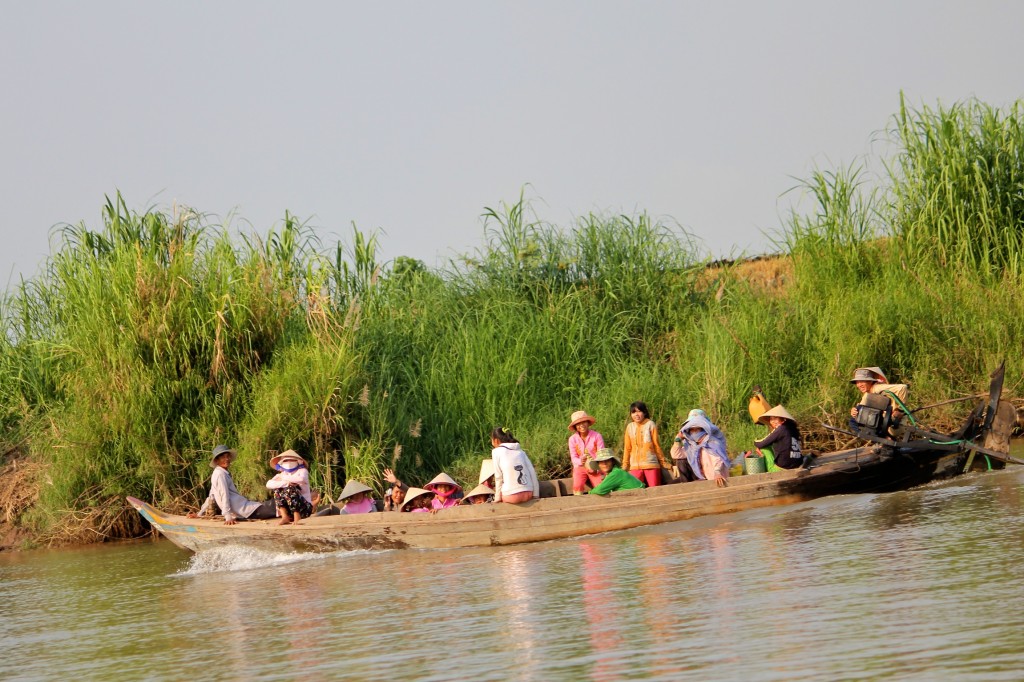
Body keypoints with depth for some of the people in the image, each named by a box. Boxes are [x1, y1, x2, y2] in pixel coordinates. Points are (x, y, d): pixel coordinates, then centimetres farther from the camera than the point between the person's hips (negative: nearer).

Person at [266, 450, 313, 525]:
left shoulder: (302, 471, 0)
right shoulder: (281, 475, 9)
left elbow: (302, 479, -26)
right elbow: (269, 484, -11)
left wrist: (284, 478, -13)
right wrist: (286, 483, -25)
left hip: (305, 508, -4)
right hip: (289, 509, 4)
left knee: (290, 489, -25)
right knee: (277, 490, -11)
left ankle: (297, 518, -27)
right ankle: (285, 517, -21)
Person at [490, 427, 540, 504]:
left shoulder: (497, 452, 3)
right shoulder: (520, 451, 15)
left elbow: (498, 477, 1)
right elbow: (532, 474, 10)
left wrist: (497, 498, 8)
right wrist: (536, 495, 12)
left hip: (511, 497, -3)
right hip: (528, 495, 3)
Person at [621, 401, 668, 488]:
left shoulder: (650, 425, 1)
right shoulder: (630, 427, 8)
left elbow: (656, 445, 5)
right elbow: (627, 448, 13)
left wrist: (662, 461, 7)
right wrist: (625, 466, 11)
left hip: (651, 464, -2)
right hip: (635, 466, 2)